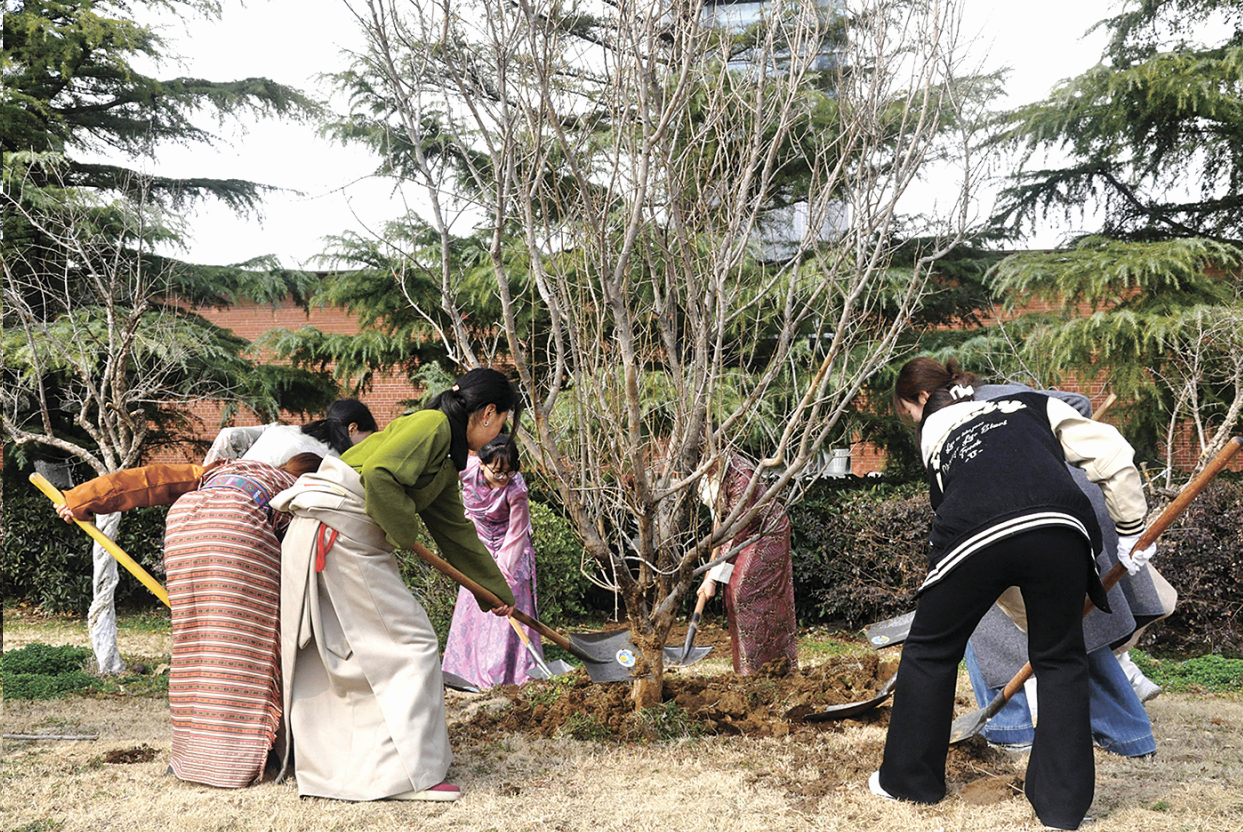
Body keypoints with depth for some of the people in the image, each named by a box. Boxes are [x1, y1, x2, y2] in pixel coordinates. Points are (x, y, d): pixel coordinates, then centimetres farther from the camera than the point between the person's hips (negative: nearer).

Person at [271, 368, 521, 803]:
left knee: (345, 652, 14)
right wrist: (404, 534, -9)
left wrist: (497, 590, 33)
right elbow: (378, 474, -23)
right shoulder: (432, 424, -9)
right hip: (338, 536, -10)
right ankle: (405, 773, -3)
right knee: (411, 645, -6)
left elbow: (455, 530, 28)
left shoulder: (445, 457, 21)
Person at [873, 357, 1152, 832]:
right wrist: (1131, 531, 32)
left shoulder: (932, 432, 29)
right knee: (1060, 660, 20)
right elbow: (1115, 460, 21)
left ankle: (909, 779, 32)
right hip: (1059, 527, 1)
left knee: (930, 651, 20)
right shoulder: (1033, 404, 30)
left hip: (975, 538, -1)